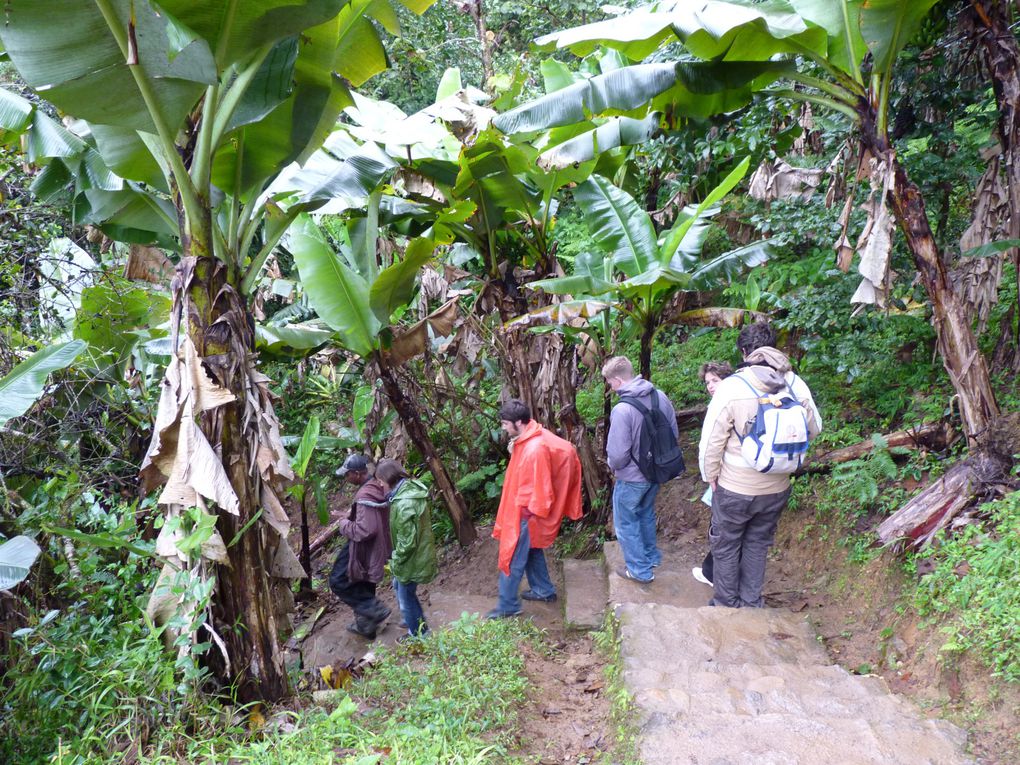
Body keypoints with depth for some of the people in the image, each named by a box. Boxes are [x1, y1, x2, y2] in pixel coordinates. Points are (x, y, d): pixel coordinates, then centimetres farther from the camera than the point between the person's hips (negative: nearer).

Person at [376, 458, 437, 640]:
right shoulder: (411, 487, -6)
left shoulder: (404, 505, -34)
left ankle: (418, 634, 35)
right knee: (398, 585, 30)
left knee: (406, 598, 14)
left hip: (412, 559, -9)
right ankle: (417, 620, 48)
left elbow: (407, 542, -28)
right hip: (420, 552, 9)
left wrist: (395, 562, -13)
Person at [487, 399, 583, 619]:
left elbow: (541, 487, -25)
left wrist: (530, 512, -17)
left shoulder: (535, 449, -30)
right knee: (532, 551, 24)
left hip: (526, 513, -10)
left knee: (512, 559, 3)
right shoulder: (528, 438, 0)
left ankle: (508, 606, 16)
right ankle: (544, 590, 40)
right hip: (521, 507, 10)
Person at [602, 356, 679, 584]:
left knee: (626, 523, 14)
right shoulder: (660, 396, -8)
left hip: (632, 478, -7)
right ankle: (651, 556, 45)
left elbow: (618, 454, -27)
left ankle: (640, 570, 25)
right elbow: (674, 435, 3)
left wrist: (614, 467, -4)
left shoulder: (622, 410, -30)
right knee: (646, 514, 28)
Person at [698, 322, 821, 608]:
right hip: (777, 488, 4)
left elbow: (711, 440, -15)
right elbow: (814, 428, 5)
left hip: (735, 488, -4)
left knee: (726, 546, 16)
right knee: (758, 544, 22)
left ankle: (726, 605, 29)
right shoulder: (795, 384, -10)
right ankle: (751, 603, 35)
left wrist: (710, 477, -1)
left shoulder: (731, 387, -20)